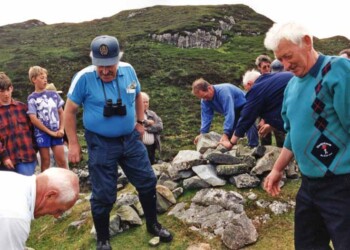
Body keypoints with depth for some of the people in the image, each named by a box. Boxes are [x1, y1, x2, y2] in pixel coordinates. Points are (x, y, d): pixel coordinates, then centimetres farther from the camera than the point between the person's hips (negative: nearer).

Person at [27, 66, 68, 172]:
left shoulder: (53, 94, 8)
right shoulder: (32, 98, -2)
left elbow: (61, 112, 11)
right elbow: (33, 119, -8)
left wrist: (61, 129, -3)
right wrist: (50, 132, -10)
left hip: (56, 132, 2)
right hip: (42, 133, -2)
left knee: (61, 160, 0)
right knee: (45, 162, 4)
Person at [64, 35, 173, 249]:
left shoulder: (128, 71, -5)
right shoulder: (84, 78, -17)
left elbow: (138, 96, 15)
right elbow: (70, 111, -7)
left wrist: (140, 122, 12)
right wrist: (73, 144, -7)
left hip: (131, 139, 4)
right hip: (101, 144, -4)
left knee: (148, 181, 12)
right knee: (103, 194, 5)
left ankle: (153, 225, 36)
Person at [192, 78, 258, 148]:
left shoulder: (223, 91, -36)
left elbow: (229, 113, -42)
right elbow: (206, 117, -13)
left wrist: (225, 134, -46)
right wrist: (202, 133, -26)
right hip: (234, 111, 7)